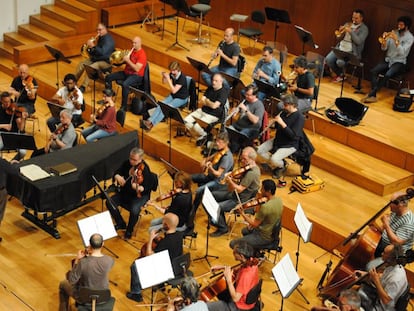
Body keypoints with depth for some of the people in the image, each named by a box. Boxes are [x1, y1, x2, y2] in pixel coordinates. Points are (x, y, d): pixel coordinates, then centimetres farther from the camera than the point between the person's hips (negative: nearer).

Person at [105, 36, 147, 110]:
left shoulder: (142, 54, -17)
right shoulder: (131, 50, 8)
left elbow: (137, 69, -25)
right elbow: (126, 59, 19)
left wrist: (128, 60, -26)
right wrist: (124, 58, -4)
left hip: (136, 76, -9)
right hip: (126, 72, 9)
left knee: (125, 84, -38)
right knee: (108, 77, 0)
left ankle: (124, 107, -30)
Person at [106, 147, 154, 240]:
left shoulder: (145, 170, -23)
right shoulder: (127, 163, -5)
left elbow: (147, 188, -25)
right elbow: (117, 172, 4)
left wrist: (139, 188, -48)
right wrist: (117, 177, -21)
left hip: (140, 195, -6)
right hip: (125, 192, 6)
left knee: (134, 211, -32)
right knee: (109, 202, -13)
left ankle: (129, 230, 1)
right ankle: (121, 224, 10)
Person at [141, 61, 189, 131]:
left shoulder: (182, 78, -24)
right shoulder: (172, 74, -4)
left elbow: (174, 91, -29)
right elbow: (164, 82, 12)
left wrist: (168, 79, -32)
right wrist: (164, 76, -11)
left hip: (182, 98, -7)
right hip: (173, 95, 7)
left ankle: (152, 124, -34)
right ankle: (149, 121, -33)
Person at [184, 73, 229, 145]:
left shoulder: (223, 92, -16)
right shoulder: (210, 88, 9)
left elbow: (214, 106, -24)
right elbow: (201, 101, 7)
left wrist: (206, 101, -5)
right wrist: (210, 103, -12)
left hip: (213, 115, -8)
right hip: (202, 110, 8)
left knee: (197, 126, -28)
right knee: (186, 121, -9)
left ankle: (204, 136, 5)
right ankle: (200, 136, 8)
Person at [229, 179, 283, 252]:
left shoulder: (265, 207, -33)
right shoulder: (278, 200, -5)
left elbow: (255, 224, -21)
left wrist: (242, 213, -12)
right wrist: (254, 219, 3)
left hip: (265, 237, -9)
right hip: (272, 232, 9)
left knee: (233, 244, -4)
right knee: (244, 231, 31)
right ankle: (255, 250, 28)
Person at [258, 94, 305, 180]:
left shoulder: (299, 117, -22)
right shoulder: (284, 112, 0)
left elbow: (294, 136, -29)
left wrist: (282, 123, -33)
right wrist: (275, 122, -11)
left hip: (290, 145, -8)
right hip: (278, 140, 8)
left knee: (274, 159, -27)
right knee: (259, 150, -3)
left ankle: (281, 166, 10)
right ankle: (275, 167, 11)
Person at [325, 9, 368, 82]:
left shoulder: (364, 29, -2)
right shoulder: (348, 24, 15)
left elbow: (358, 41, -16)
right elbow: (339, 38, 14)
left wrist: (350, 31, -20)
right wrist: (340, 33, -9)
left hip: (351, 52, -6)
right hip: (340, 48, 6)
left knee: (340, 62, -31)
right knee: (328, 60, -17)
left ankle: (340, 74, 5)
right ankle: (340, 74, 7)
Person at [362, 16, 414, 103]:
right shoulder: (393, 33, 7)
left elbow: (402, 52, -20)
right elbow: (384, 48, 5)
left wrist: (396, 40, -28)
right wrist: (384, 40, -16)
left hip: (399, 62, -5)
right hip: (388, 59, 5)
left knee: (387, 75, -33)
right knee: (373, 71, -22)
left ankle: (371, 94, -25)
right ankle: (373, 96, -26)